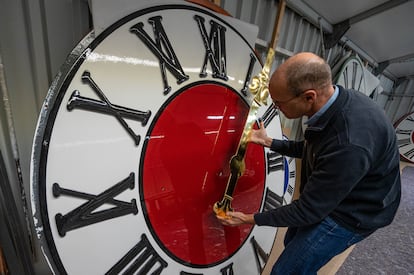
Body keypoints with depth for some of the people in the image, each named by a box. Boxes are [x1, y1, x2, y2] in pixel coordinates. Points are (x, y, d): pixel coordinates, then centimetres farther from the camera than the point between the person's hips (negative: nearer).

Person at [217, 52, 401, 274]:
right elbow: (310, 149, 7)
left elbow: (308, 210, -26)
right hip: (325, 197, 8)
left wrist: (250, 219, -16)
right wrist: (268, 142, 3)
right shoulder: (332, 101, -11)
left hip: (351, 213, -7)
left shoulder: (349, 144, -38)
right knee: (292, 242, 23)